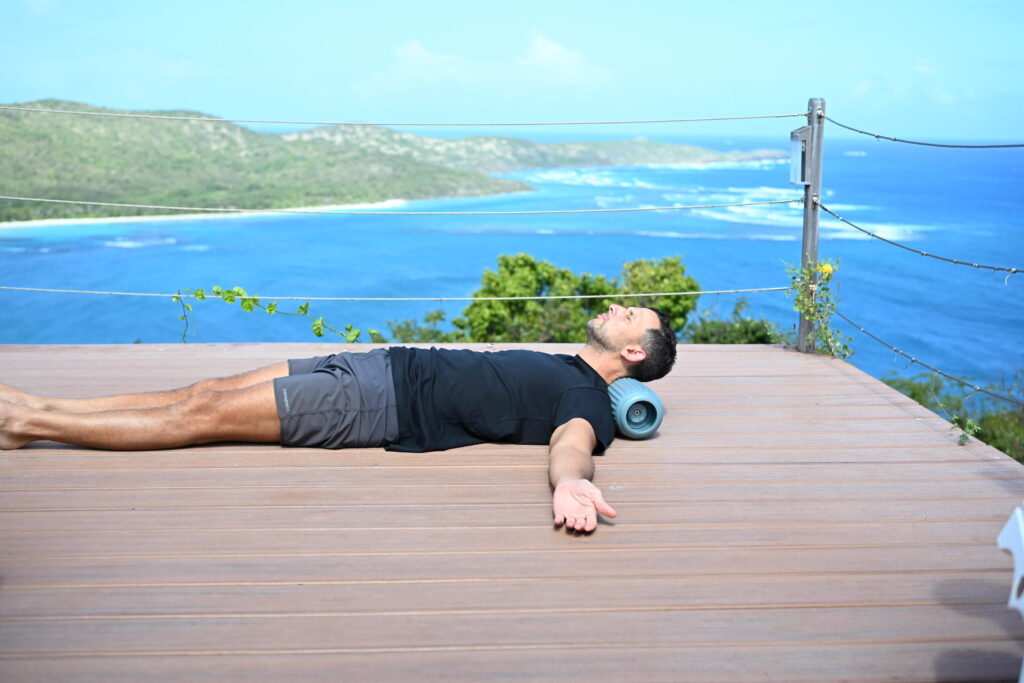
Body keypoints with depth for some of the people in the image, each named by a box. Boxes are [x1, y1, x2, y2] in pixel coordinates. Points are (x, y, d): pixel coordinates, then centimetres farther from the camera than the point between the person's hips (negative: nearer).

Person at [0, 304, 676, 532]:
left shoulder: (589, 403, -9)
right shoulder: (568, 366, 17)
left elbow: (570, 441, -33)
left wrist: (569, 482, -51)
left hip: (381, 403, -8)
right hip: (383, 363, 8)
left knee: (203, 414, -8)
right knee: (210, 389, 6)